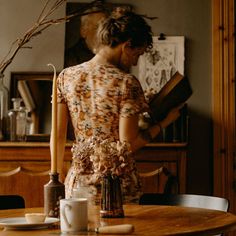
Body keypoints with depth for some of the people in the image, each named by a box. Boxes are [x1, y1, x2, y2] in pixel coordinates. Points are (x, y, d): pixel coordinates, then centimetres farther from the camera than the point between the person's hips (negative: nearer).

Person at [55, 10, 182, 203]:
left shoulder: (66, 77, 2)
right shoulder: (127, 83, -12)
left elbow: (58, 135, 4)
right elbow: (128, 144, -14)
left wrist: (58, 176, 15)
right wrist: (163, 123, -2)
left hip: (78, 182, 4)